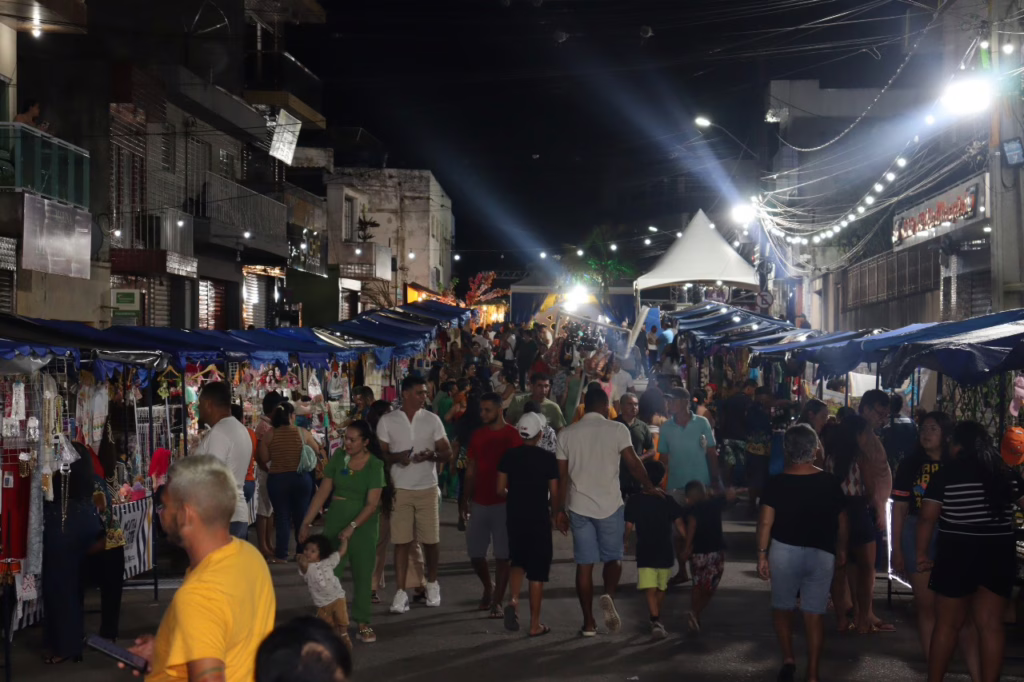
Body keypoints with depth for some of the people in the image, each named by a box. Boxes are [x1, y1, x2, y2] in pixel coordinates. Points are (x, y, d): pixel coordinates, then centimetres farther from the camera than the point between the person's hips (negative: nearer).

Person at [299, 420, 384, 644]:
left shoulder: (375, 465, -9)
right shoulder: (339, 455, -1)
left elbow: (372, 504, -13)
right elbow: (323, 491, 3)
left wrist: (352, 527, -24)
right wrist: (307, 522, 2)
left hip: (362, 524, -2)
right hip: (335, 520, 2)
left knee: (363, 573, 3)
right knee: (329, 572, -1)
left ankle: (363, 623, 13)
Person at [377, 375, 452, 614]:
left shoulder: (432, 420, 2)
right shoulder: (387, 421, -1)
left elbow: (447, 452, 3)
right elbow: (380, 454, 1)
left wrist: (431, 456, -18)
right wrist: (395, 457, -20)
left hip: (427, 488, 1)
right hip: (400, 489, -1)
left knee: (431, 540, 7)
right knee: (402, 542, -3)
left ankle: (432, 584, 26)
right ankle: (401, 592, 1)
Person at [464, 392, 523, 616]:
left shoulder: (513, 435, -3)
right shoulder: (477, 436, 10)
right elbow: (471, 471, 14)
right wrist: (467, 501, 10)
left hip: (503, 503, -4)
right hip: (479, 502, 4)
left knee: (502, 555, -2)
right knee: (475, 552, 5)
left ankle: (497, 602, 5)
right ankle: (488, 587, 31)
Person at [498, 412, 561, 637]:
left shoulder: (509, 456, -1)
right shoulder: (548, 458, -8)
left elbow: (501, 489, 0)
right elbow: (554, 493, -7)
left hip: (515, 516, 3)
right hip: (539, 518, -3)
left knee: (518, 560, 22)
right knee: (537, 569, 4)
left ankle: (513, 600, -4)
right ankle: (535, 624, 7)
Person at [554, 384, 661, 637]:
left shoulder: (566, 434, 4)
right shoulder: (616, 429, -4)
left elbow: (562, 475, 4)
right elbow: (633, 462, -9)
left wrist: (560, 509, 9)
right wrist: (649, 487, 3)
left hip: (578, 507, 2)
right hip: (609, 505, -2)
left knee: (584, 564, 7)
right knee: (613, 557, 12)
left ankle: (589, 622, 8)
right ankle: (609, 595, -17)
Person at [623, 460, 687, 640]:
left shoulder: (634, 501, -5)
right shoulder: (668, 501, 0)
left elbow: (629, 527, -4)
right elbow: (679, 524, -2)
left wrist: (624, 542, 13)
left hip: (645, 553, -2)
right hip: (665, 552, 2)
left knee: (650, 591, -8)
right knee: (661, 588, 20)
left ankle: (656, 621, -26)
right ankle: (656, 618, 33)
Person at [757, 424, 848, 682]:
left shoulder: (777, 482, -8)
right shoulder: (830, 482, -3)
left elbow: (766, 521, -11)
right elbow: (842, 521, 5)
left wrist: (762, 554, -5)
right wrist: (841, 549, 18)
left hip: (784, 551, -1)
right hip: (821, 553, 1)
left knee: (782, 607, 19)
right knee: (815, 614, 6)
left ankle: (788, 658, 9)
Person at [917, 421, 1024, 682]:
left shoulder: (946, 474, -6)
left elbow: (928, 517, -8)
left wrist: (922, 552, 0)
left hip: (957, 554, -3)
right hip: (999, 554, 3)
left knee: (948, 623, 9)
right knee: (990, 623, 6)